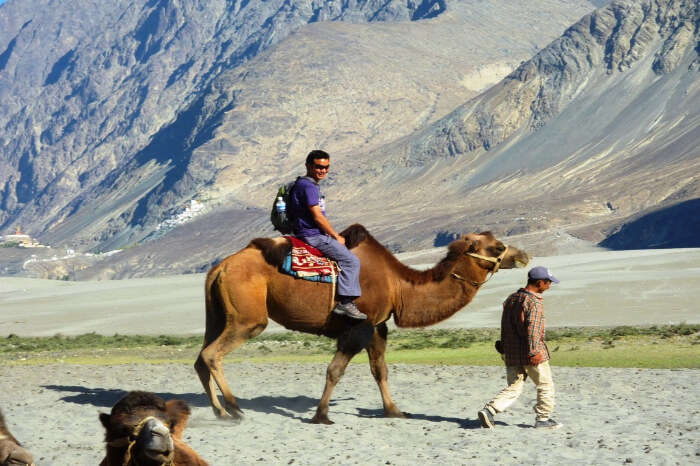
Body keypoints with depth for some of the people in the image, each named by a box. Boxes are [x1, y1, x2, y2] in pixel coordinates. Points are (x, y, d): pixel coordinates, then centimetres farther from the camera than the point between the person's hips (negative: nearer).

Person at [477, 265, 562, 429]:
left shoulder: (511, 299, 12)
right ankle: (543, 419, 15)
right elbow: (532, 328, -25)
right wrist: (534, 352, -28)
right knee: (545, 385, 11)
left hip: (511, 354, 7)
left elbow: (505, 327, 19)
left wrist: (505, 349, 26)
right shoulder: (534, 302, -14)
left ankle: (489, 410, -7)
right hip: (529, 355, -7)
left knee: (513, 388, 10)